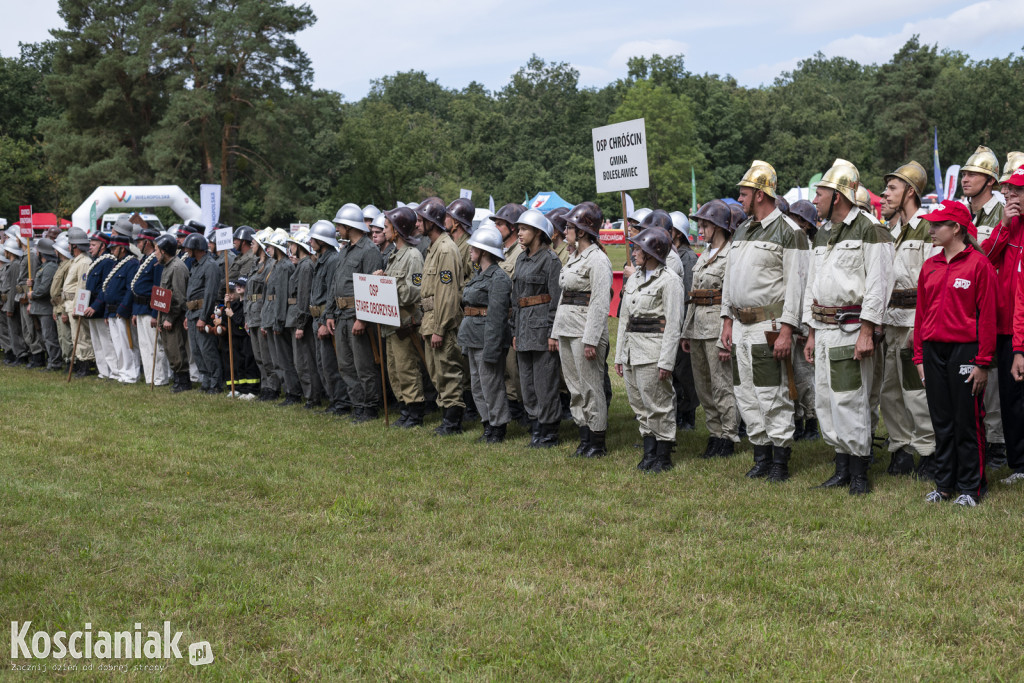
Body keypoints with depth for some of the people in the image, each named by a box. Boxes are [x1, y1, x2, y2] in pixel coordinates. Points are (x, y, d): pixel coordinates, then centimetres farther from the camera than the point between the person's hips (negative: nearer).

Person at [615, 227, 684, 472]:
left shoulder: (669, 282, -8)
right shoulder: (634, 280, 16)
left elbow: (674, 325, -12)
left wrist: (666, 361, -17)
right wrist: (619, 356, 15)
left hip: (653, 351, -8)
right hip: (632, 351, 8)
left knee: (659, 404, -2)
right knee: (640, 405, 11)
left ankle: (663, 457, 7)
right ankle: (649, 453, 20)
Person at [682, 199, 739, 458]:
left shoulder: (731, 255, -10)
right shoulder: (705, 254, 15)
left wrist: (726, 339, -18)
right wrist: (686, 332, 16)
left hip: (717, 325, -9)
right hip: (698, 324, 9)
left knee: (722, 385, -3)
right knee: (702, 386, 12)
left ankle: (728, 439, 5)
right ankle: (715, 434, 20)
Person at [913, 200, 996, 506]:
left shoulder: (979, 264, -7)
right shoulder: (929, 267, 11)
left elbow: (987, 315, -8)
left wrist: (983, 362, -11)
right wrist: (919, 357, 10)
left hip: (965, 350, -5)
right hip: (933, 351, 5)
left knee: (967, 421, 2)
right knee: (941, 421, 10)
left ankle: (971, 487, 13)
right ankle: (945, 483, 20)